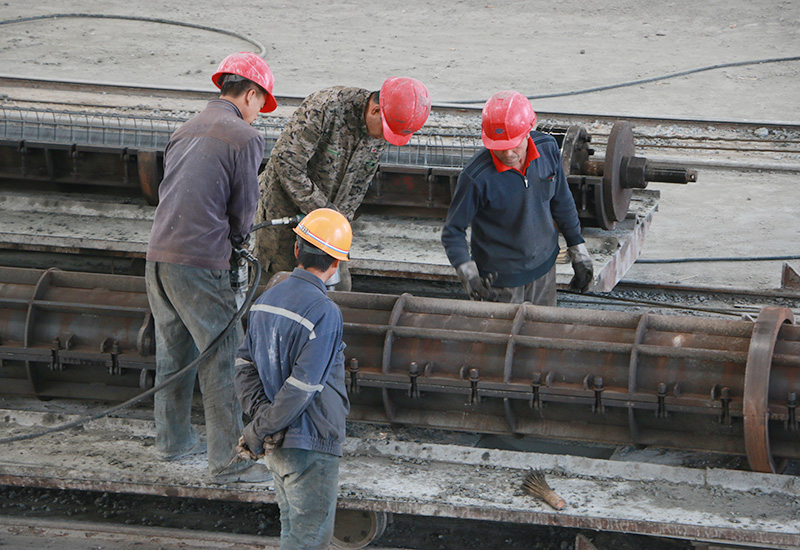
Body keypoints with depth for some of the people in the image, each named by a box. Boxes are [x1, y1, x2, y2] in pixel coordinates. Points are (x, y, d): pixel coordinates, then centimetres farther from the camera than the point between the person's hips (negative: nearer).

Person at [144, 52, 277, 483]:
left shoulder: (186, 131, 18)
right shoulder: (244, 137, -6)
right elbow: (244, 209, -3)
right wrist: (236, 238, 20)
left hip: (158, 253, 8)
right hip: (199, 261, -8)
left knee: (173, 350, 20)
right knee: (221, 358, -2)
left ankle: (173, 439, 33)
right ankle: (228, 460, -1)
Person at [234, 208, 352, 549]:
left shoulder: (266, 300, 6)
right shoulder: (324, 313, -19)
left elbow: (245, 364, 6)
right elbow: (302, 386, -21)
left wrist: (259, 412, -5)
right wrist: (258, 432, -14)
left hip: (276, 444, 8)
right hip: (310, 445, -8)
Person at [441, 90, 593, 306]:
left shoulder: (547, 149, -12)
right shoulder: (476, 177, -27)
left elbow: (561, 203, 5)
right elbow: (453, 230, -15)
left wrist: (578, 253, 11)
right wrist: (468, 275, -29)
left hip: (544, 265, 5)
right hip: (500, 277, -5)